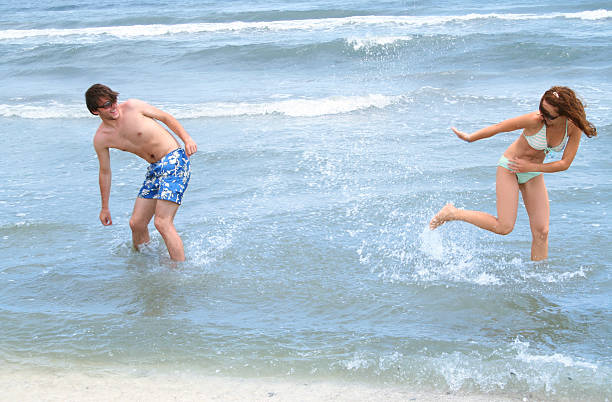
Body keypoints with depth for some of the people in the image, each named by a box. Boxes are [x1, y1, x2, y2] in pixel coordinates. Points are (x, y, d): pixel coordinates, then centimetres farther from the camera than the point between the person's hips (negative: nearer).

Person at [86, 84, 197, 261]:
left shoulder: (132, 106, -10)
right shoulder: (101, 139, 2)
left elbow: (166, 117, 1)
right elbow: (105, 172, 13)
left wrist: (187, 139, -12)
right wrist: (105, 207, 18)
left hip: (174, 160, -6)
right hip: (154, 168, 6)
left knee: (162, 222, -16)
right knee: (136, 223, 4)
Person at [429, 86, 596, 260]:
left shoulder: (574, 128, -17)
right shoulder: (535, 120, -29)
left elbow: (565, 163, -13)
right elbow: (499, 127, -18)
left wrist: (531, 167, -18)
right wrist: (470, 137, -11)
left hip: (534, 173, 5)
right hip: (509, 167, -4)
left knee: (541, 232, -2)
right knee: (504, 227, -12)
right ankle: (452, 213, 2)